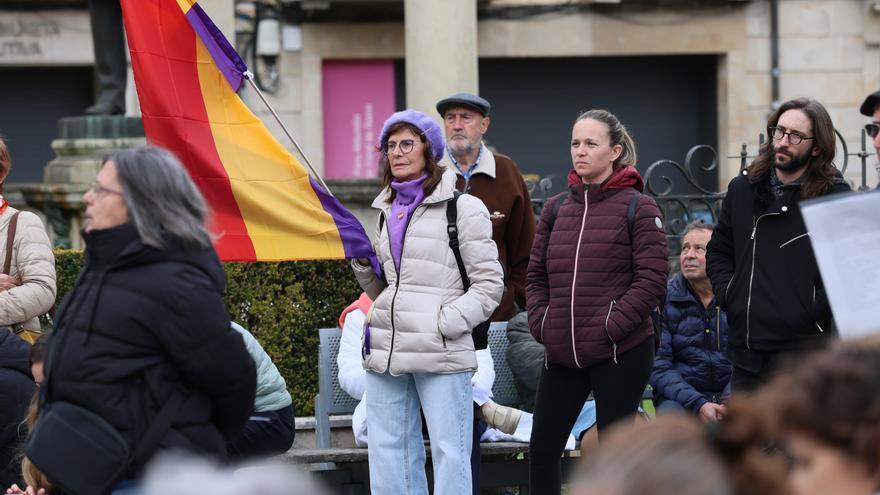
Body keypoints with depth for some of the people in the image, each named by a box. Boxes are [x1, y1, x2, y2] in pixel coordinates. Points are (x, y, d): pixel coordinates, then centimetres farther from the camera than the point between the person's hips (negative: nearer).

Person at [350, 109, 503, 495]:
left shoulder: (462, 207, -1)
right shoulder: (387, 209, 18)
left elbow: (489, 283, -3)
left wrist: (445, 323, -12)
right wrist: (364, 264, 6)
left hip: (442, 353, -6)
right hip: (385, 348, 6)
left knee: (450, 452, -6)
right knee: (388, 451, 6)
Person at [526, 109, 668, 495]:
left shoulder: (638, 208, -5)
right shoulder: (556, 209, 11)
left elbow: (652, 281, -10)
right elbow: (536, 276, 15)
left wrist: (610, 326, -15)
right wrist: (541, 324, 0)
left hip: (621, 352, -5)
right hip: (562, 354, 5)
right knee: (541, 449, 7)